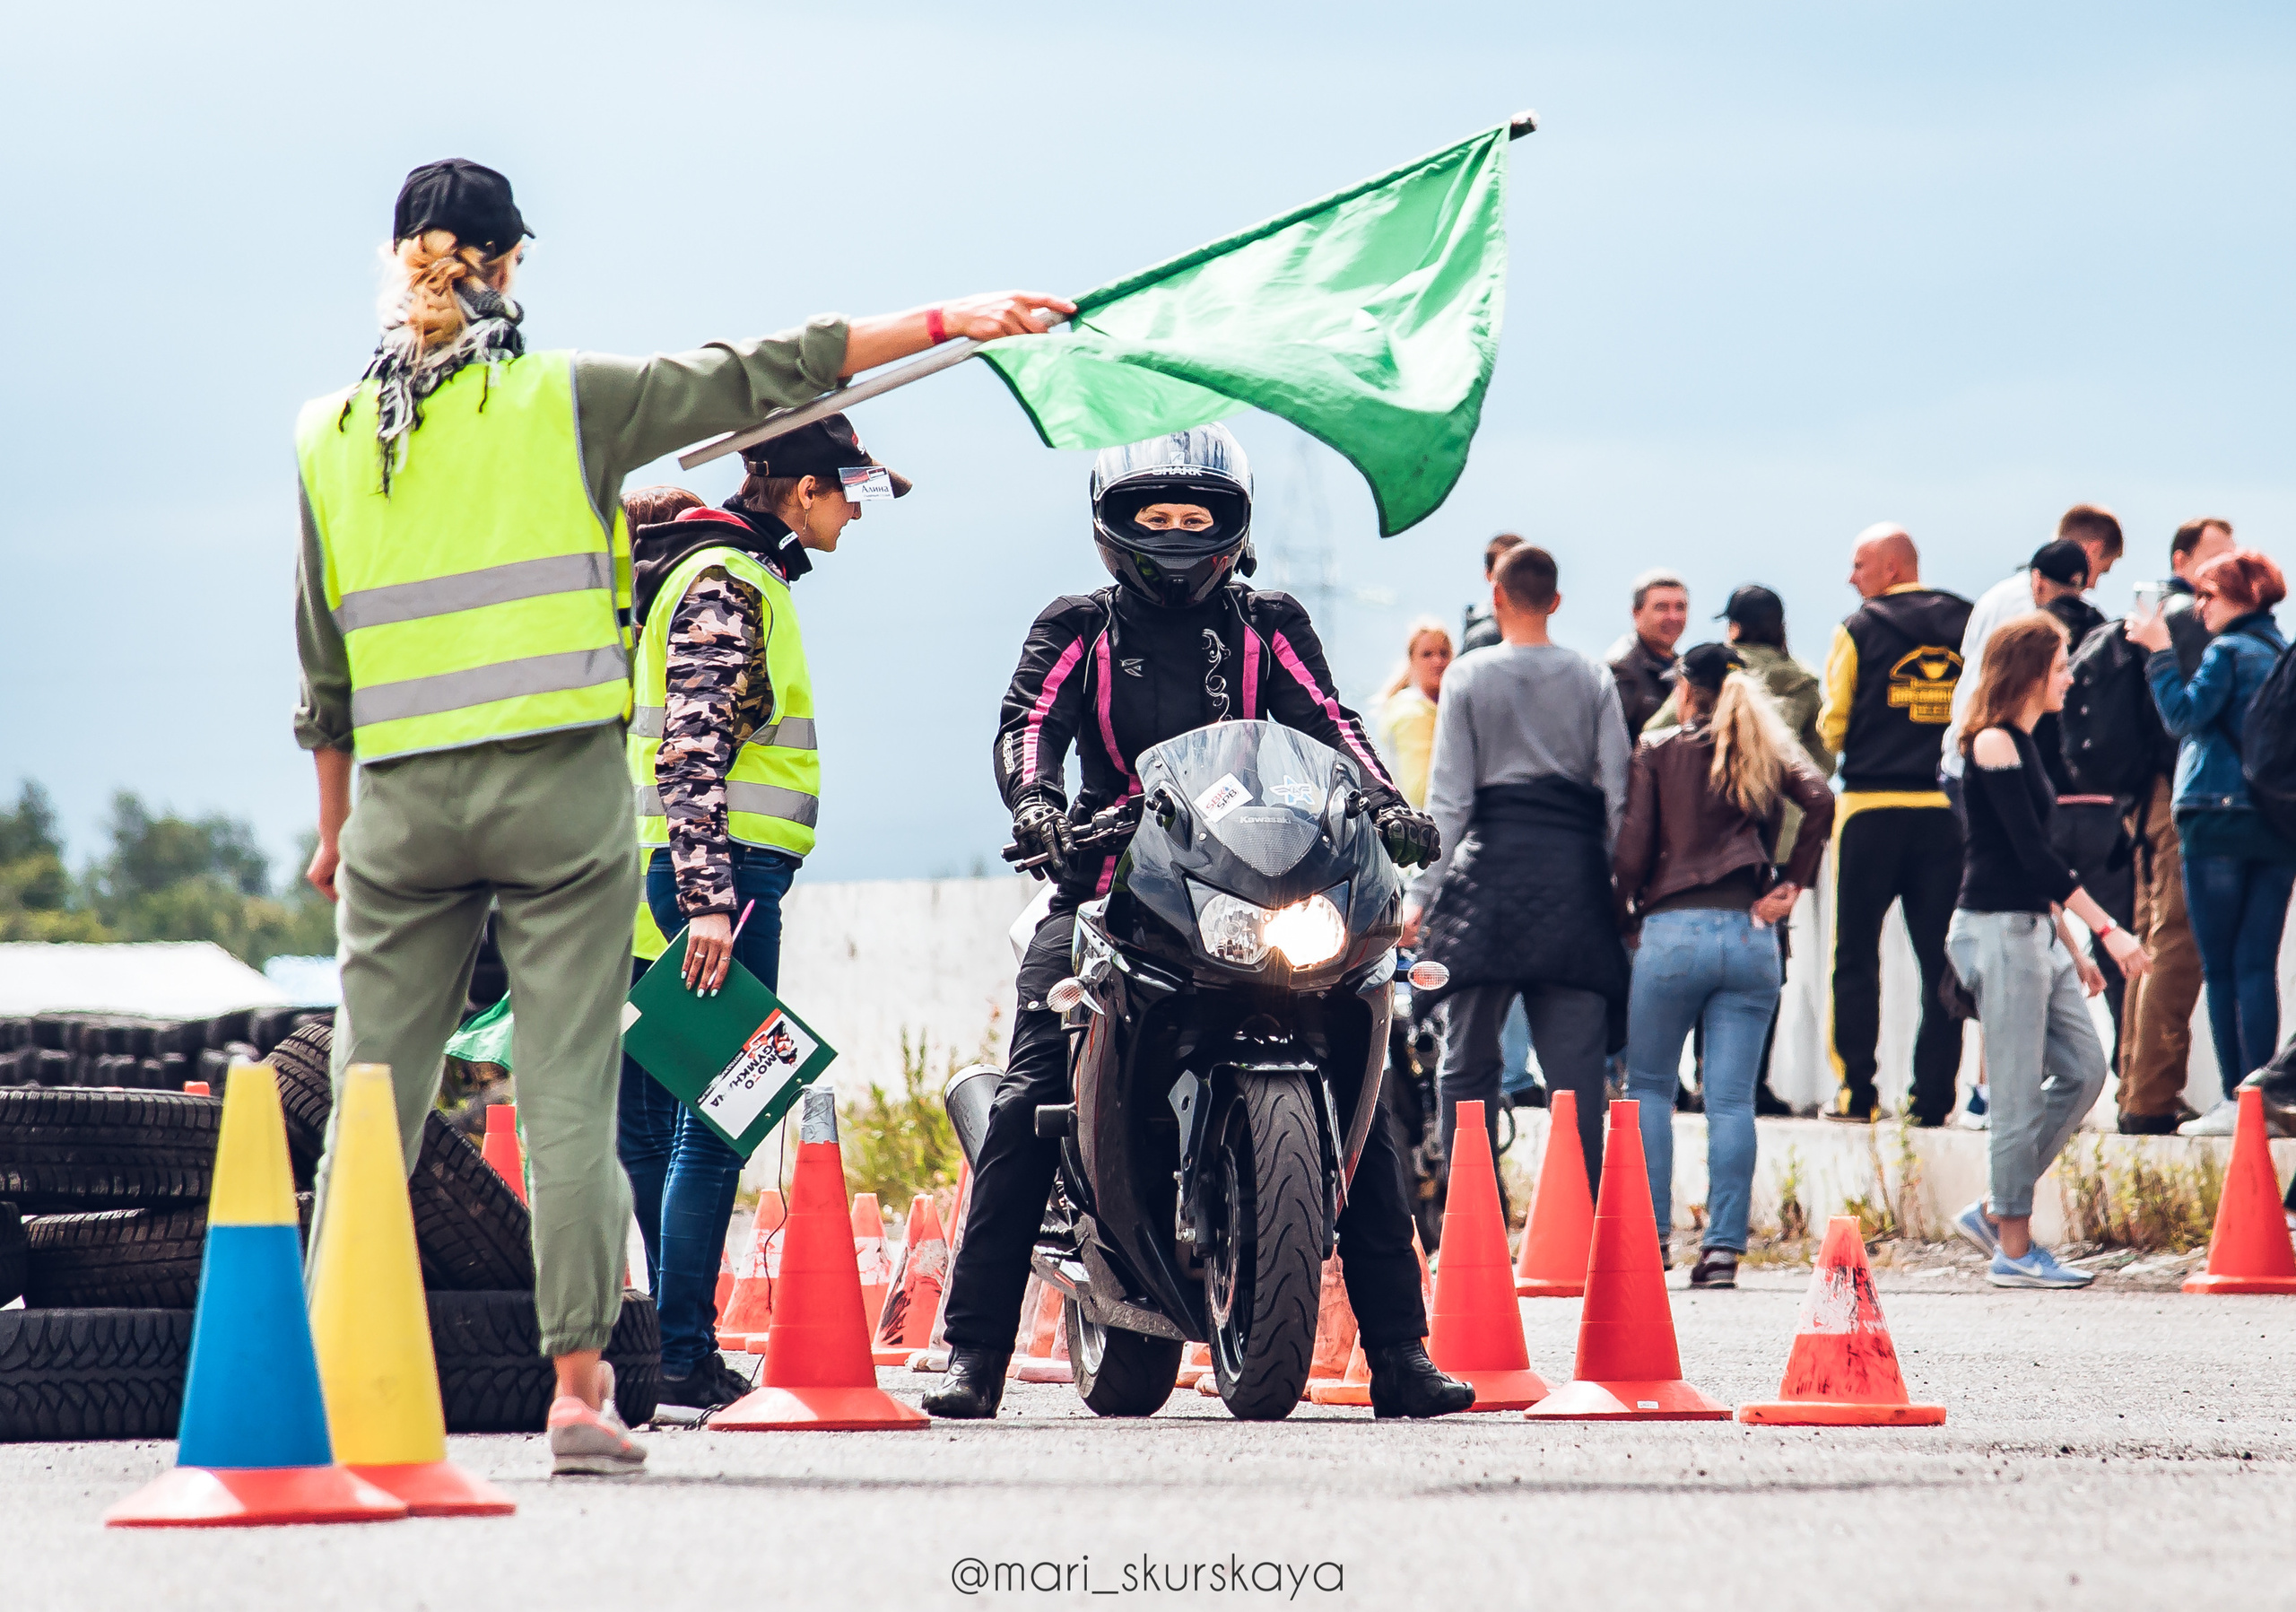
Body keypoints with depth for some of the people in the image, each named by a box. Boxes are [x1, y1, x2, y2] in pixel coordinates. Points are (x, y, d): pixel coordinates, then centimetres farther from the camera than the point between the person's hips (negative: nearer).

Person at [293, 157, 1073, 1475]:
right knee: (569, 1092, -2)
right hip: (560, 785, -2)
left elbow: (323, 666, 12)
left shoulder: (330, 437, 8)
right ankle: (579, 1385, -5)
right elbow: (762, 377, 0)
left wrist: (335, 826, 22)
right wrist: (949, 323, 6)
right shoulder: (564, 399, -1)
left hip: (399, 799, 2)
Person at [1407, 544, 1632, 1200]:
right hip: (1576, 871, 2)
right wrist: (1624, 891, 9)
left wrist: (1422, 892, 0)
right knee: (1577, 1063, 2)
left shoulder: (1468, 676, 2)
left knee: (1468, 1060, 6)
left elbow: (1449, 796, -2)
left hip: (1494, 867, -2)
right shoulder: (1593, 679, 7)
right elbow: (1617, 794, 3)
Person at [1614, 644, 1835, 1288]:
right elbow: (1820, 801, -6)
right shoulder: (1768, 752, 12)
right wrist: (1792, 886, 0)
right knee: (1732, 1099, 2)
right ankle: (1723, 1247, -4)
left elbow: (1632, 847, -3)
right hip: (1752, 933, 2)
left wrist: (1626, 912, 12)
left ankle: (1650, 1233, 4)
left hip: (1674, 928, -2)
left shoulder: (1657, 750, 4)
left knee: (1649, 1086, 11)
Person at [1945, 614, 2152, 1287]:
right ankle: (2014, 1249, 1)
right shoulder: (1993, 743, -13)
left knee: (2083, 1069, 8)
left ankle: (1995, 1211, 14)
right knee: (2018, 1093, -5)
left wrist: (2072, 948, 21)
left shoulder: (2020, 744, 16)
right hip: (1998, 929, -10)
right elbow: (2033, 853, -19)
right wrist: (2107, 929, -20)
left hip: (2034, 929, 10)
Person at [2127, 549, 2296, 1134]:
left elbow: (2184, 715, -14)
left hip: (2219, 820, -6)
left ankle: (2235, 1101, -5)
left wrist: (2161, 652, -8)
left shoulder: (2228, 652, -7)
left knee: (2220, 966, -1)